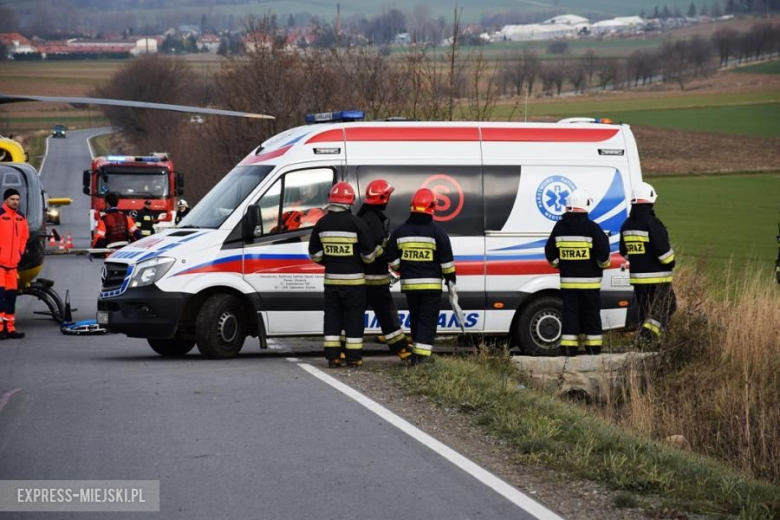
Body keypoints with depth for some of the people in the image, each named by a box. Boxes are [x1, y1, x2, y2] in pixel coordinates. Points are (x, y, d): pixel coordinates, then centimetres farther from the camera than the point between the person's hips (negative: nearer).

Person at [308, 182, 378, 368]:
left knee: (332, 316, 9)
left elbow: (314, 254, 7)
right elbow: (368, 253, -8)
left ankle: (332, 356, 6)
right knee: (354, 317, 4)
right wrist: (372, 255, 15)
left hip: (331, 278, 3)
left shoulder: (322, 224, 2)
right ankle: (353, 357, 4)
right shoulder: (356, 223, -10)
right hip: (354, 279, -3)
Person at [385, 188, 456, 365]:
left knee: (416, 319, 16)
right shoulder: (436, 231, -8)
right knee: (428, 321, -3)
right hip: (431, 284, -4)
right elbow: (446, 259, -8)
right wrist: (451, 280, 2)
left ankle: (419, 354, 21)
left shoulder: (401, 231, 4)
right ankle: (422, 355, -13)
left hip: (409, 284, 4)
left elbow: (391, 258, 6)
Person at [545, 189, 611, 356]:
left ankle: (568, 346, 0)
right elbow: (603, 251, -12)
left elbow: (550, 252, 7)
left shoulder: (559, 227, 3)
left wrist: (559, 265, 22)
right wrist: (603, 264, 8)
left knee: (569, 312, 5)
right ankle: (593, 346, 7)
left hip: (567, 280, 3)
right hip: (589, 281, -3)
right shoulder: (591, 228, -10)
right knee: (591, 313, 5)